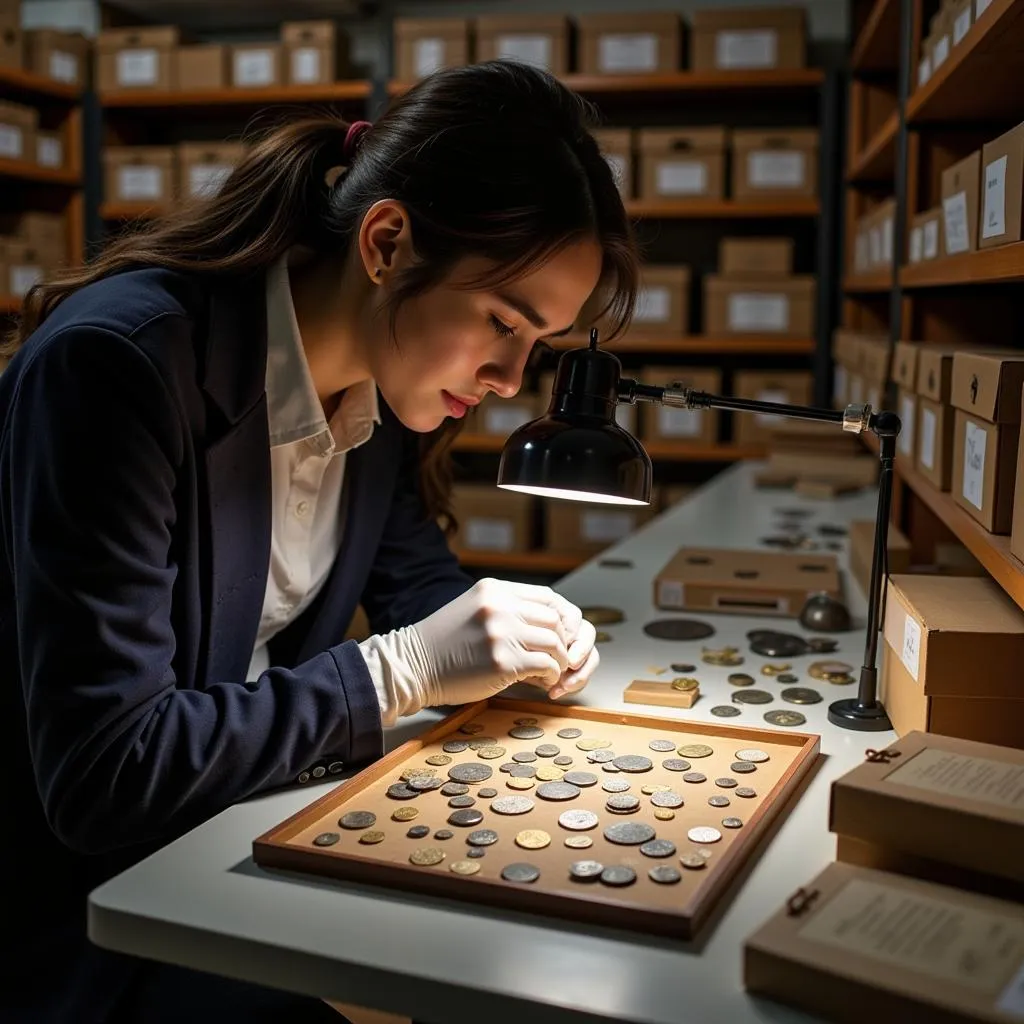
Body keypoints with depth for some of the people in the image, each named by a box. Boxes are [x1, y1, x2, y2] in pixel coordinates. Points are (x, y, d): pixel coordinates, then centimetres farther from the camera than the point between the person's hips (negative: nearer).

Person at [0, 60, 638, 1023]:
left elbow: (412, 576, 12)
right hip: (87, 902, -6)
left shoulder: (381, 378, -4)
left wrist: (513, 631, -10)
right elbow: (101, 774, -28)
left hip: (244, 840, 7)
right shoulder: (118, 361, -27)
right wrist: (402, 670, -27)